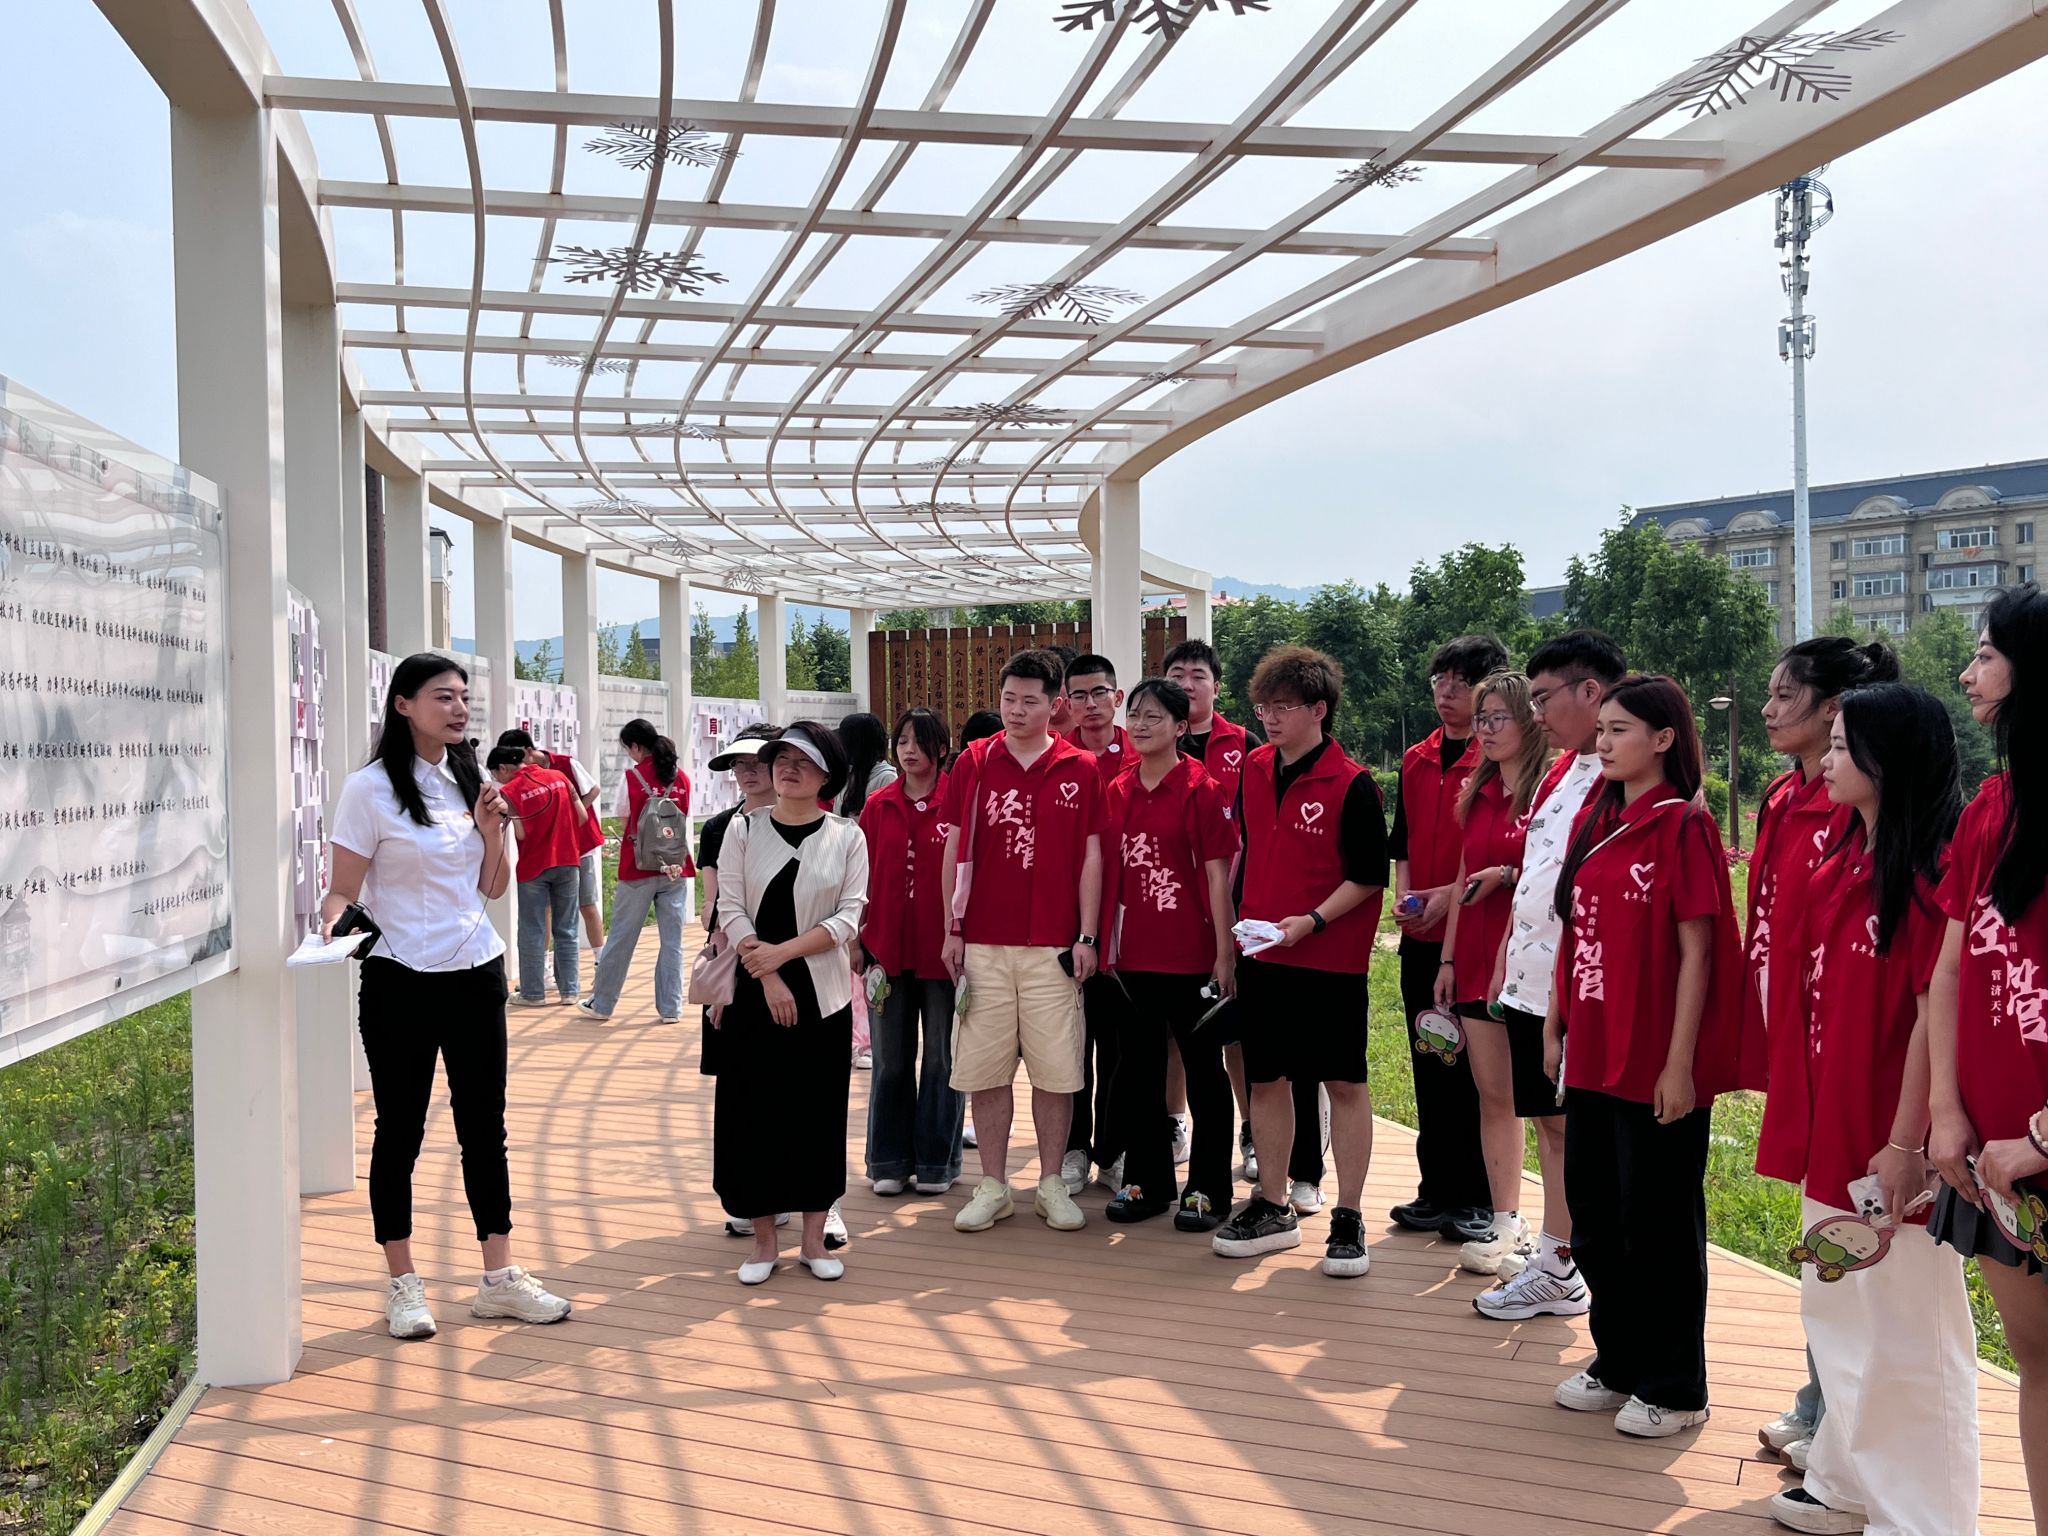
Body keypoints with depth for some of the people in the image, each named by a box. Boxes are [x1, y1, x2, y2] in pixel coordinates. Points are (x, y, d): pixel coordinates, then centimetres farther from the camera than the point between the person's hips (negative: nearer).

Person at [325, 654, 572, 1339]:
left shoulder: (471, 779, 9)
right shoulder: (371, 788, -9)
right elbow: (343, 889, -8)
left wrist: (493, 832, -3)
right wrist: (330, 922, -29)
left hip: (476, 974, 5)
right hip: (400, 981, -5)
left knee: (484, 1125, 10)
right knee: (400, 1129, 4)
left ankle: (499, 1277, 18)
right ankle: (403, 1285, 17)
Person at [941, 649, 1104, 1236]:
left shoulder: (1080, 769, 3)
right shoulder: (972, 763, 5)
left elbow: (1090, 857, 3)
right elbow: (955, 851, 7)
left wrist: (1087, 936, -2)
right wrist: (951, 929, 2)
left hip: (1053, 945, -1)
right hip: (982, 942, 1)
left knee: (1056, 1069, 3)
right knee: (985, 1068, 4)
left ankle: (1052, 1183, 16)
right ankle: (993, 1186, 15)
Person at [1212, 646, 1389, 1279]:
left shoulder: (1352, 785, -11)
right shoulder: (1254, 770, 6)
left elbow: (1369, 876, -10)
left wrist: (1313, 920, -21)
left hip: (1330, 959, -6)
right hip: (1260, 955, 6)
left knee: (1344, 1084, 2)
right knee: (1266, 1079, 12)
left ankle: (1348, 1220, 10)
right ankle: (1270, 1210, 23)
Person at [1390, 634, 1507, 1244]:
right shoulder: (1417, 761, 13)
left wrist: (1452, 894, -17)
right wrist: (1403, 895, 2)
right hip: (1420, 937, 6)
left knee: (1475, 1068, 0)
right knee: (1429, 1064, 11)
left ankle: (1479, 1199, 10)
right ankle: (1438, 1190, 21)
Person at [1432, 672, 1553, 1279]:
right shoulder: (1478, 793, 13)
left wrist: (1507, 876, -19)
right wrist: (1449, 958, 14)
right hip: (1476, 963, 7)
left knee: (1541, 1098, -1)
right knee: (1492, 1095, 10)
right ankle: (1506, 1223, 18)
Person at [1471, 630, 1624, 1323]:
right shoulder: (1561, 771, 14)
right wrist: (1505, 962, 20)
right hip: (1529, 982, 9)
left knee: (1576, 1129, 1)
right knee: (1550, 1122, 15)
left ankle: (1559, 1272, 11)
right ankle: (1552, 1259, 25)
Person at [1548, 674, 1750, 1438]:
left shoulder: (1682, 825, -11)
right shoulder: (1594, 820, 10)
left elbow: (1696, 952, -14)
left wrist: (1681, 1062, -16)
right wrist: (1556, 1025, 12)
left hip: (1655, 1063, -7)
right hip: (1593, 1054, 7)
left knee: (1659, 1223, 4)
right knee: (1594, 1216, 15)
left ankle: (1674, 1388, 18)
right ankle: (1618, 1363, 31)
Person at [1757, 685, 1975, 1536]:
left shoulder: (1926, 872, -17)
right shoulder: (1842, 859, 8)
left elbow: (1936, 1013, -18)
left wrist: (1906, 1143, -18)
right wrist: (1802, 1113, 13)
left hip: (1890, 1141, -9)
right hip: (1832, 1126, 9)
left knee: (1908, 1329, 4)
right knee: (1840, 1315, 19)